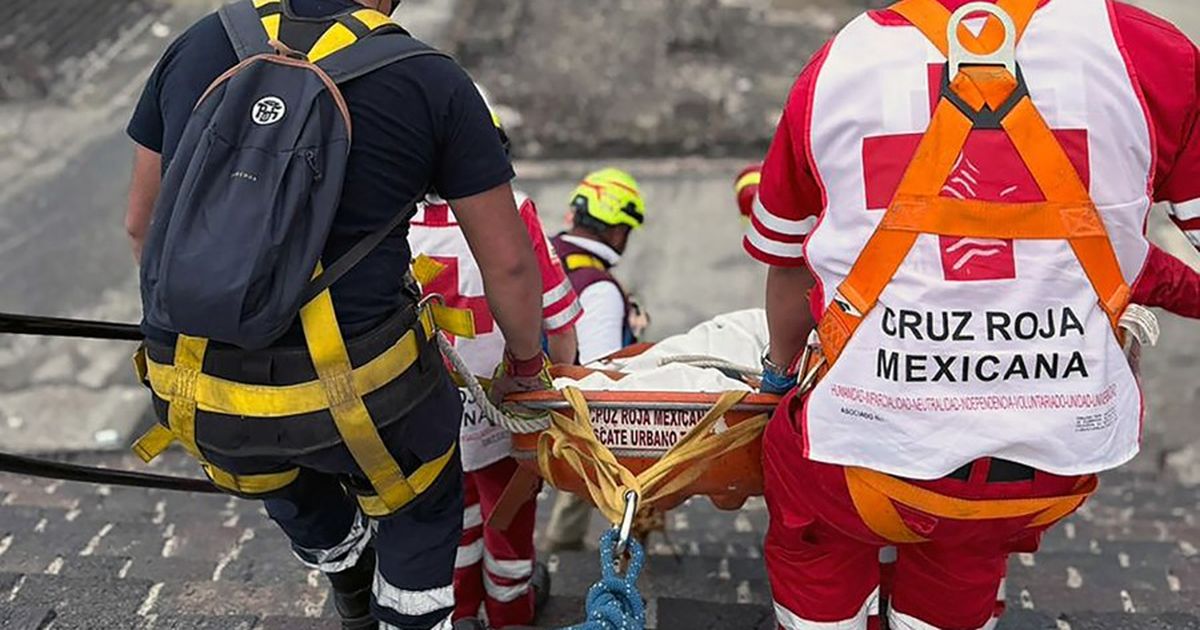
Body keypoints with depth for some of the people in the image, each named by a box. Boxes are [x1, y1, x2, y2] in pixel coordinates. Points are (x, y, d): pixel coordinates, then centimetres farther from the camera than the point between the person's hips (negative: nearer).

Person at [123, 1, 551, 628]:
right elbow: (508, 262, -2)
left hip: (193, 390, 5)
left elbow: (141, 223, 15)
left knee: (293, 496, 37)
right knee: (419, 508, 28)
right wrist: (526, 362, 18)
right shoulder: (431, 80, -5)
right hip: (353, 387, -5)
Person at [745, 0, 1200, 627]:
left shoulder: (837, 65, 1)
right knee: (970, 544, 34)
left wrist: (781, 367, 33)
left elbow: (788, 265, 14)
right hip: (1064, 455, 2)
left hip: (874, 451, -1)